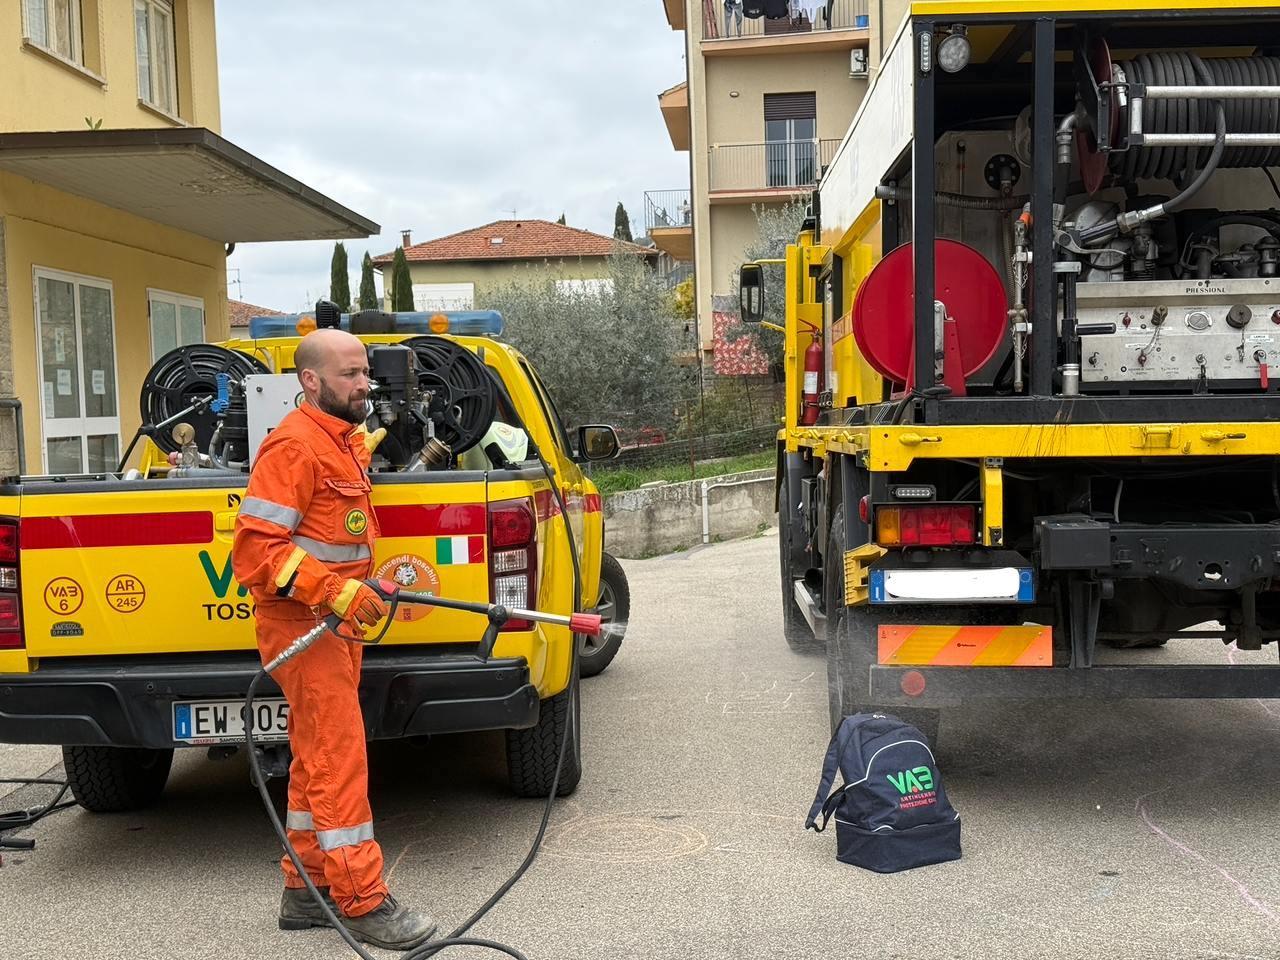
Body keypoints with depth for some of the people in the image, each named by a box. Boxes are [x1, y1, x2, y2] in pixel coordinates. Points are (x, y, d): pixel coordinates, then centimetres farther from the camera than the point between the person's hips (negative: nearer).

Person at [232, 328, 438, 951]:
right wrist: (334, 591, -29)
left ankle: (305, 890, 24)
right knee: (340, 758, -8)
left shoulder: (342, 437, 14)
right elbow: (257, 545, -23)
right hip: (302, 624, -10)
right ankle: (363, 902, 0)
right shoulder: (295, 445, -16)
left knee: (317, 760, 14)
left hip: (336, 623, 10)